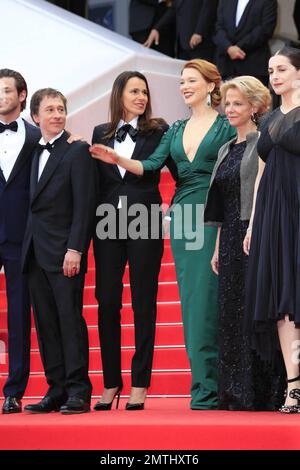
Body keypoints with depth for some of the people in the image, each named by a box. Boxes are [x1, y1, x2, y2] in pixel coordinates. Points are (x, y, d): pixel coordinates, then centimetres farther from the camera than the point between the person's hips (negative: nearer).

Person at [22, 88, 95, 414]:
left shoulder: (77, 151, -3)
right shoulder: (36, 154, 18)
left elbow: (84, 204, -10)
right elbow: (35, 205, 16)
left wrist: (74, 249, -17)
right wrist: (29, 247, 8)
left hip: (63, 252, -7)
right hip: (35, 252, 7)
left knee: (70, 320, -7)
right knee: (45, 324, 7)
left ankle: (78, 391, -3)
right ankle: (56, 391, 11)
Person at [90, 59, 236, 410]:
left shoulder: (226, 126, 1)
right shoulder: (176, 130, 17)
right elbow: (151, 165, 8)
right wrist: (119, 161, -10)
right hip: (181, 218, 6)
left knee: (206, 299, -11)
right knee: (191, 301, 4)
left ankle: (208, 389, -9)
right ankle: (204, 385, 8)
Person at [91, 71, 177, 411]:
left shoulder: (158, 131, 3)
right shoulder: (101, 134, 10)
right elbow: (96, 182, 10)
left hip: (145, 223, -3)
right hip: (108, 224, 3)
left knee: (144, 304, 0)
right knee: (107, 303, 3)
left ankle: (139, 384, 5)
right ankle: (110, 383, 11)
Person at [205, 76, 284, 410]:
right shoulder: (226, 150, 18)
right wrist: (218, 247, 17)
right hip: (231, 239, 8)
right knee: (230, 313, 7)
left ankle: (259, 394, -4)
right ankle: (235, 393, 11)